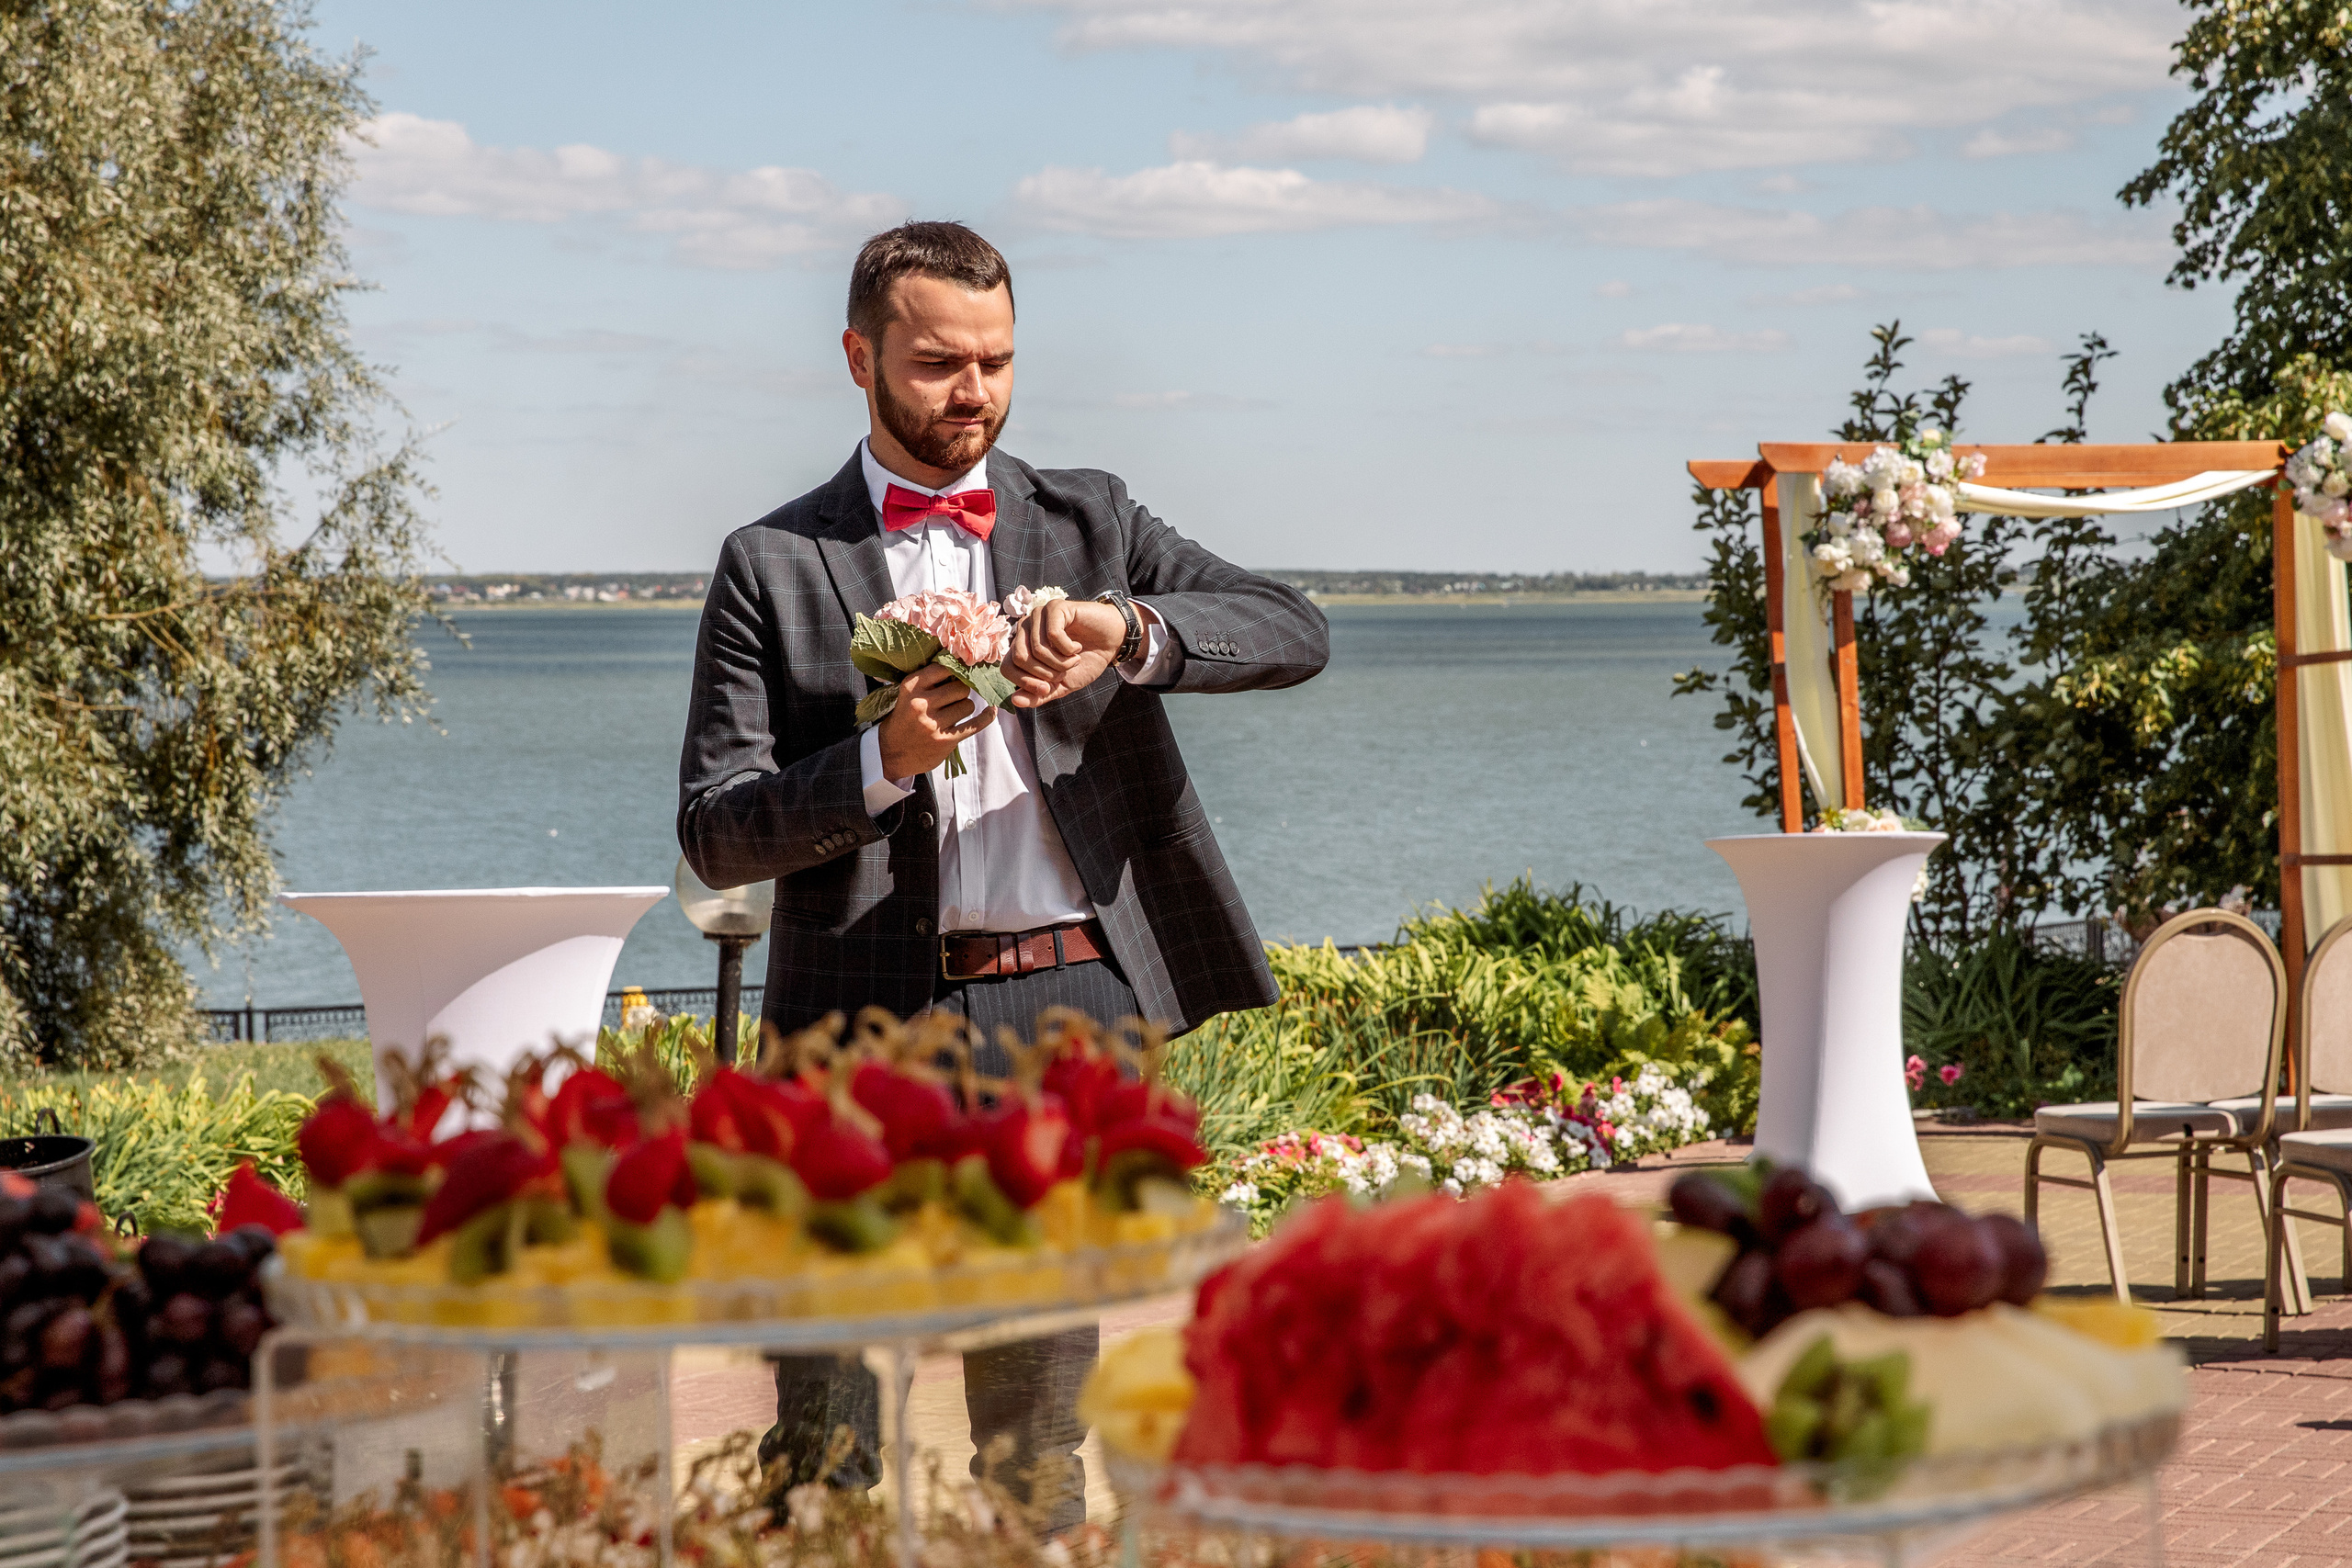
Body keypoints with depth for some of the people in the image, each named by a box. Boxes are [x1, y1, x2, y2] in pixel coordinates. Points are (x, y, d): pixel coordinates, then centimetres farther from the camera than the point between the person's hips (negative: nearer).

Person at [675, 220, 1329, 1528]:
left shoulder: (1089, 522, 13)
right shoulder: (775, 566, 6)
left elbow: (1296, 632, 1)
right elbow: (715, 833, 0)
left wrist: (1129, 628, -17)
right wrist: (885, 761, -17)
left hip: (1069, 994, 2)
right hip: (870, 1014, -2)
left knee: (1041, 1423, 7)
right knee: (826, 1442, -3)